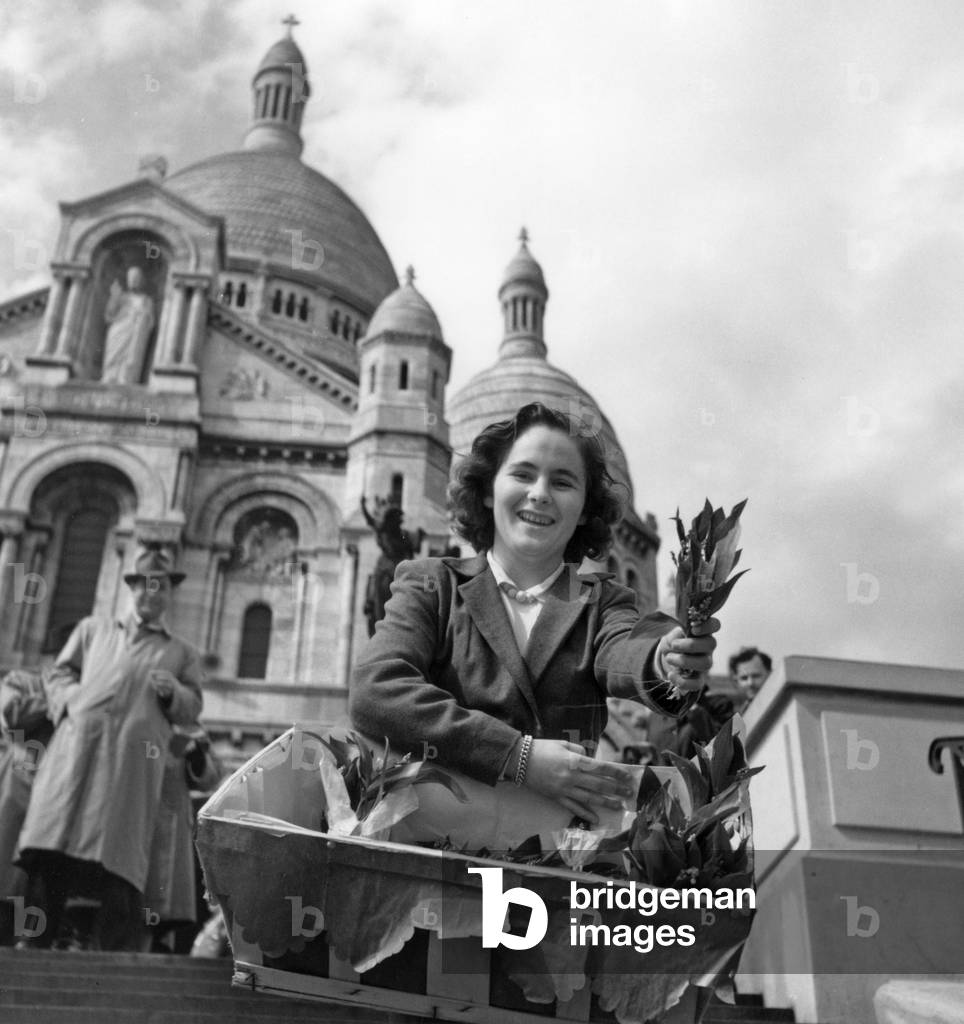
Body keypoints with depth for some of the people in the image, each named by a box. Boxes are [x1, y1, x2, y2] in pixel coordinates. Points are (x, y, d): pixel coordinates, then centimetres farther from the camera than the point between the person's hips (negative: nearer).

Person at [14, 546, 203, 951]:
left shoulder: (182, 653, 26)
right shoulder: (92, 630, 29)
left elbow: (191, 709, 18)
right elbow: (59, 673, 22)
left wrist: (173, 693, -4)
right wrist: (71, 700, 0)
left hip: (134, 755, -1)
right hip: (78, 742, 1)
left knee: (118, 855, -11)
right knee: (51, 851, -9)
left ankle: (116, 956, -11)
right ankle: (32, 941, -5)